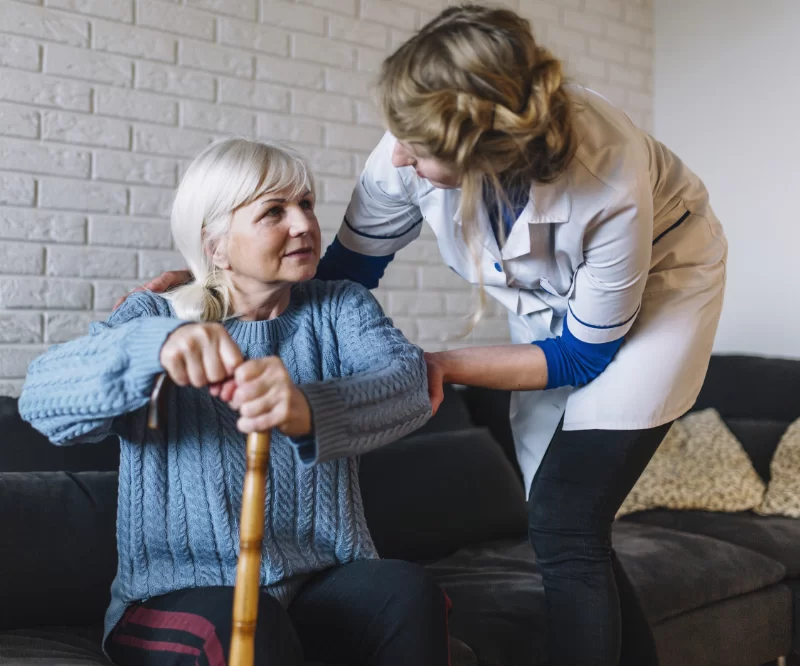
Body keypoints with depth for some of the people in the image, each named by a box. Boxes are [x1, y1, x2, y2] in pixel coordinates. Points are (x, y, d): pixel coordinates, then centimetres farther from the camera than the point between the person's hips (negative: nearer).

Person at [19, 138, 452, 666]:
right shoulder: (156, 317, 3)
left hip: (325, 582, 2)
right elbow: (42, 396, -16)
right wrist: (155, 345, -37)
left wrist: (311, 409, -42)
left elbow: (407, 381, -18)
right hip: (181, 597, -1)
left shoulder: (340, 307, 5)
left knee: (409, 591, -28)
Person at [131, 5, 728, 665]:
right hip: (552, 300, 5)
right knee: (564, 533, 5)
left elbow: (582, 354, -22)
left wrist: (443, 364, -28)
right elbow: (343, 273, -10)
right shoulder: (408, 152, -27)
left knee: (564, 525, -16)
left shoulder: (609, 189, -39)